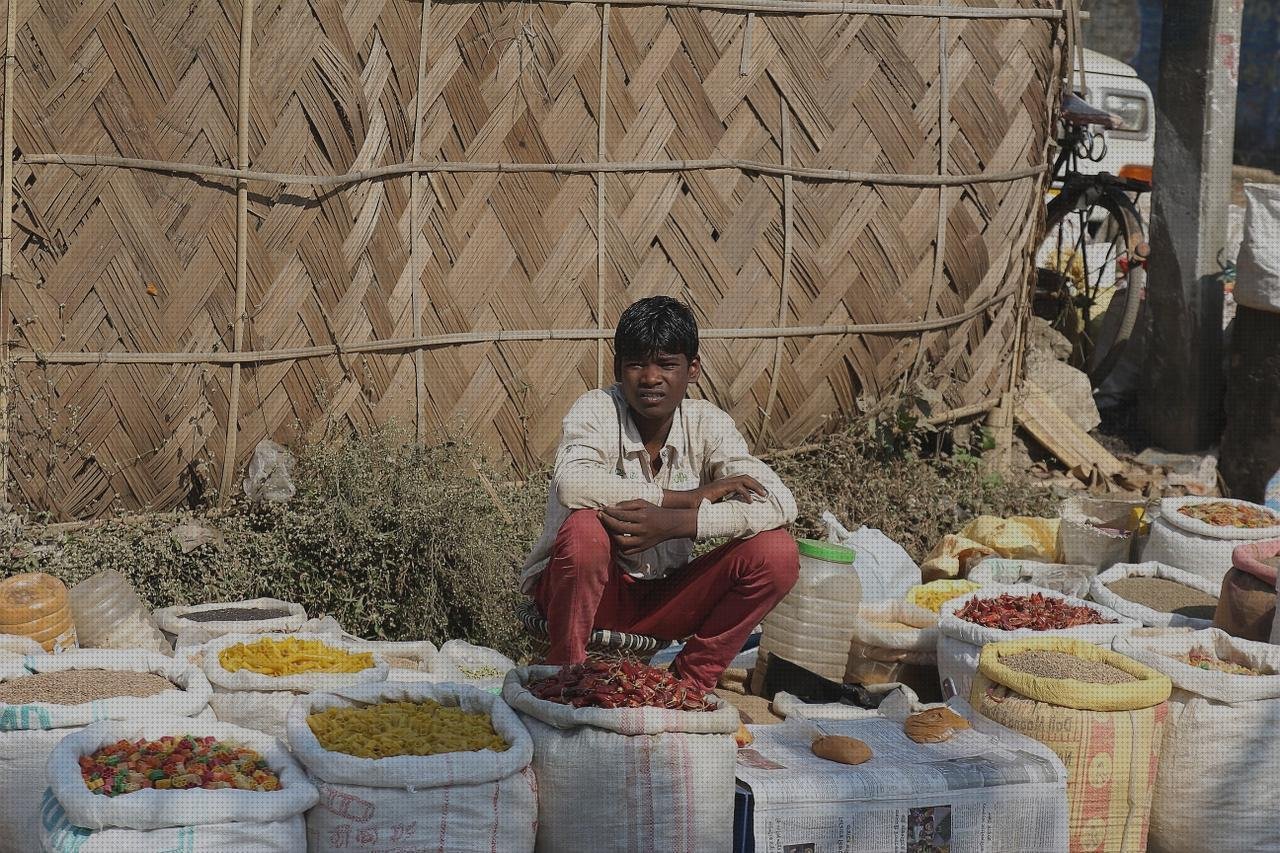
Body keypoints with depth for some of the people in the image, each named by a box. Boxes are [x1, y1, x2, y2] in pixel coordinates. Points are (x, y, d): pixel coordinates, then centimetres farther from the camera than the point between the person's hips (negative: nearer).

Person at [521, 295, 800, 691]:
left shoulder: (708, 424, -6)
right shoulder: (597, 411, -15)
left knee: (777, 551, -17)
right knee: (585, 527, -35)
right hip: (592, 590, -3)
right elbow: (571, 484, -37)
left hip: (665, 597, 3)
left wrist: (675, 523, -34)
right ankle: (566, 671, -11)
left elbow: (780, 504, -19)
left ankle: (692, 679, -1)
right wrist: (690, 498, -31)